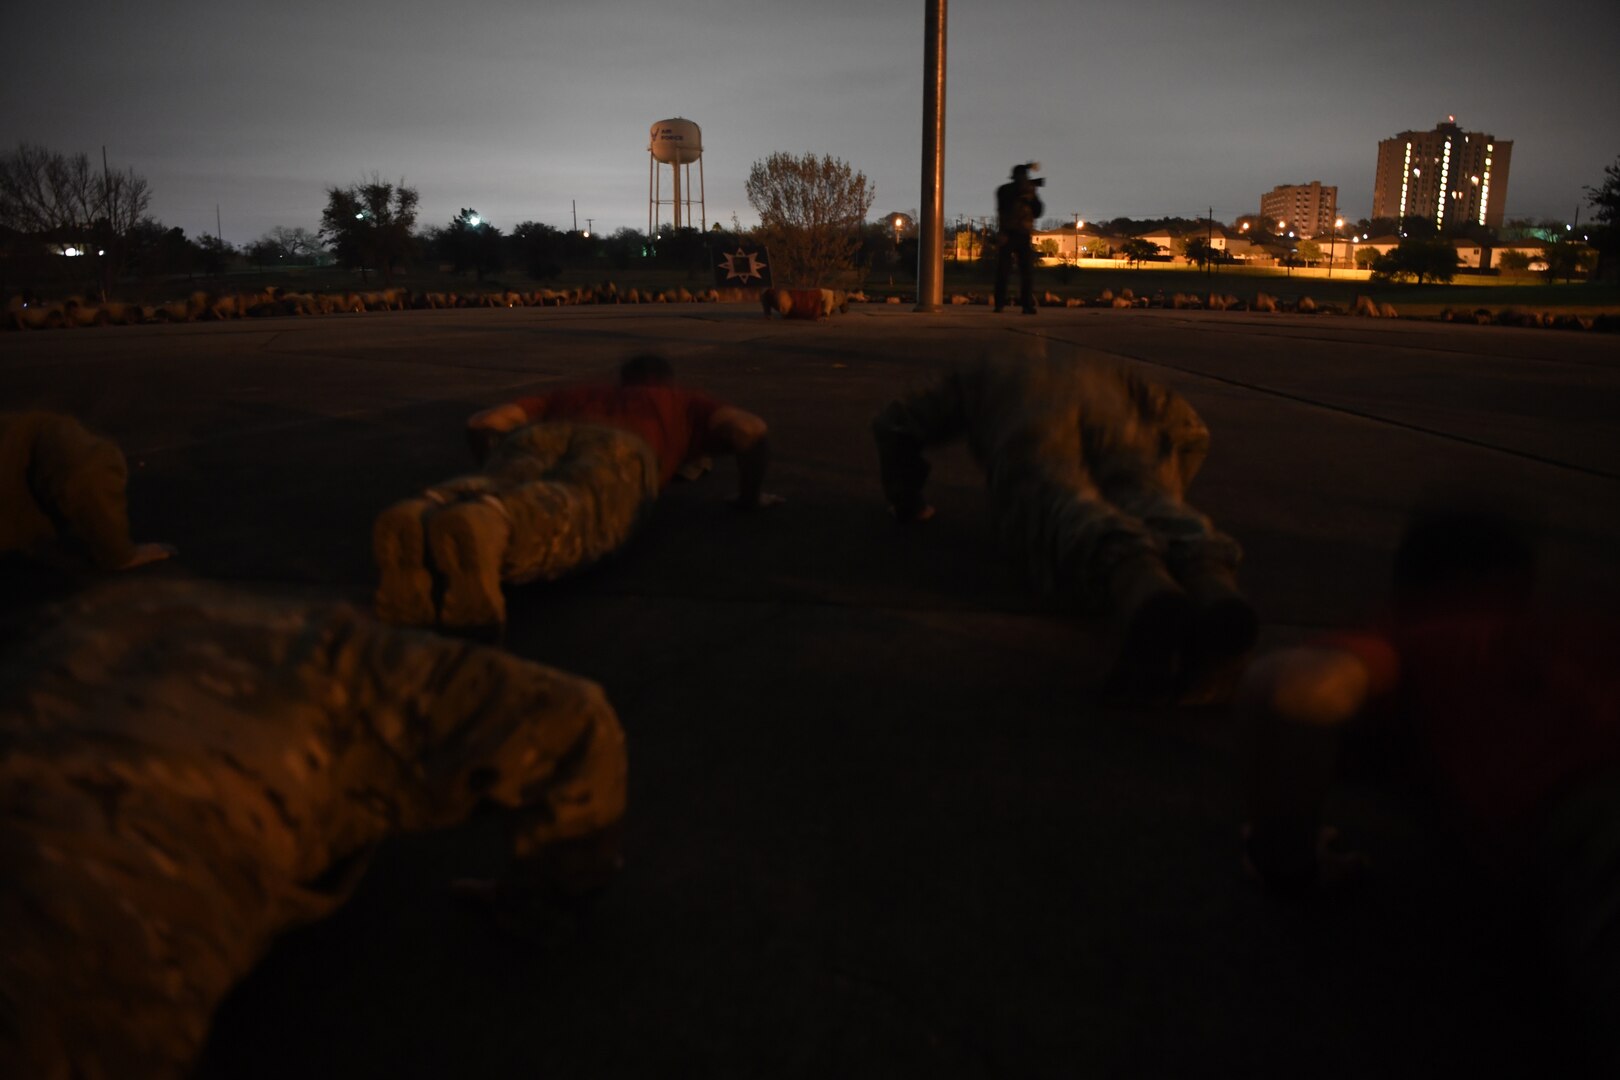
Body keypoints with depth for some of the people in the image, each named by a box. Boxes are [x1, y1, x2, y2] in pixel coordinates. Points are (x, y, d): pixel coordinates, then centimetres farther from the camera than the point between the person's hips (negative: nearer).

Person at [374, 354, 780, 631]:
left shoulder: (574, 395, 44)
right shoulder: (686, 404, 40)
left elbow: (482, 423, 32)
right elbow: (750, 429, 21)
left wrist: (501, 473, 46)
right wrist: (750, 496, 36)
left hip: (536, 441, 4)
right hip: (614, 452, -3)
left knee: (489, 500, -28)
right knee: (566, 516, -34)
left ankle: (414, 523, -62)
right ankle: (479, 529, -68)